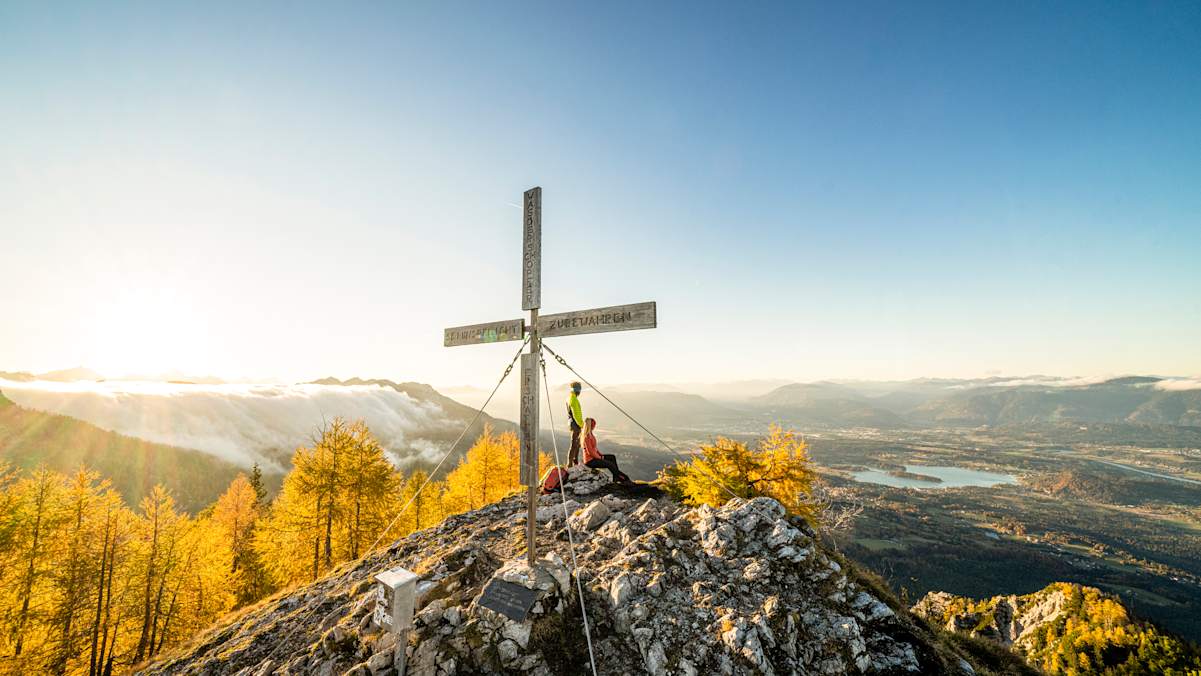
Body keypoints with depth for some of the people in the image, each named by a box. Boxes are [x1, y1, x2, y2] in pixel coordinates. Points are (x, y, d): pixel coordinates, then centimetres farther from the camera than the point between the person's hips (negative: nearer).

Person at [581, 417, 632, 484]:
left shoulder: (590, 434, 9)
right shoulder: (587, 437, -22)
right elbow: (590, 451, -23)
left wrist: (601, 455, 5)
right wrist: (600, 457, -12)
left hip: (594, 457, 10)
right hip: (590, 460, -10)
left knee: (612, 457, 7)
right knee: (610, 464, -14)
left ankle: (616, 477, 1)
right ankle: (624, 479, 1)